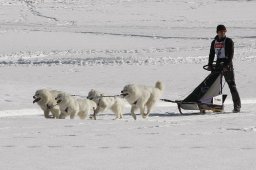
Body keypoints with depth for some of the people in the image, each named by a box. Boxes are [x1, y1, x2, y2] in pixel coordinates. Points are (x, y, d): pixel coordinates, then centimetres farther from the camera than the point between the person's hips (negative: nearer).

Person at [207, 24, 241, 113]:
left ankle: (237, 105, -7)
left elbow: (231, 55, -10)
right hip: (218, 64, 5)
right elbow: (211, 54, 16)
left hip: (227, 65, -5)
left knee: (232, 85, -8)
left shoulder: (229, 41, -2)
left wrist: (226, 65, -20)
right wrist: (210, 65, 3)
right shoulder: (214, 42, 13)